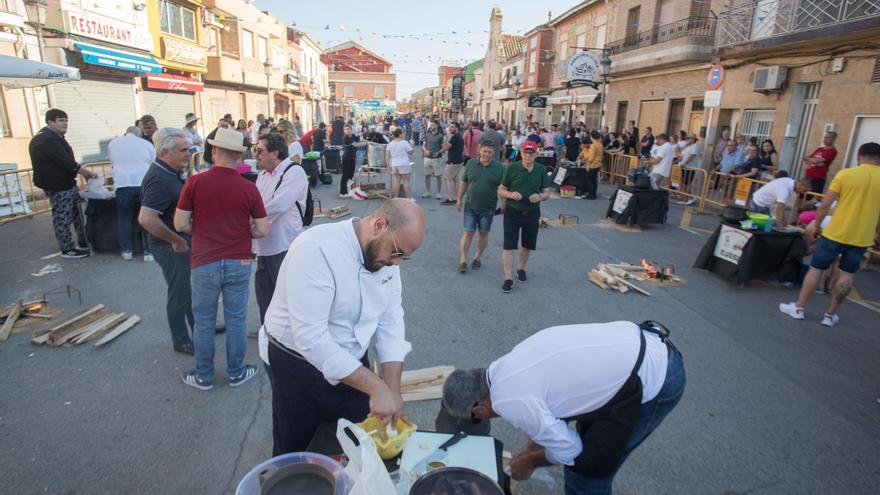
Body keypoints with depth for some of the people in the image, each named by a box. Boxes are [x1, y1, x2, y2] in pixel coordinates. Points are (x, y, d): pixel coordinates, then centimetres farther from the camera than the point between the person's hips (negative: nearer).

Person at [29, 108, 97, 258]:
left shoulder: (53, 137, 16)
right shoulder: (48, 140, -18)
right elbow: (67, 162, -23)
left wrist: (83, 172, 9)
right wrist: (86, 172, -14)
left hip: (66, 183, 10)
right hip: (58, 186, -10)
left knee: (79, 212, 13)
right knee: (63, 218, -2)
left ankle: (84, 243, 21)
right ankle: (67, 249, 7)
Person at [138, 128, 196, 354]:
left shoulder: (172, 172, 5)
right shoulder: (159, 180, -25)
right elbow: (145, 218, -34)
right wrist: (176, 240, -24)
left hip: (184, 241, 9)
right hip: (171, 247, -9)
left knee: (192, 287, 22)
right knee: (179, 292, 6)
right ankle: (181, 341, 24)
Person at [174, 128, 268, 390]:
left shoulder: (195, 183, -8)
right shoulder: (249, 188, -7)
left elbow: (180, 224, -6)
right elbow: (263, 230, -4)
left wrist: (203, 230, 13)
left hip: (204, 263, 0)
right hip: (239, 263, 0)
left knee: (204, 321, 14)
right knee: (236, 319, 12)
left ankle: (203, 376, 28)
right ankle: (236, 373, 26)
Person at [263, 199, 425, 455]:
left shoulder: (385, 255, -7)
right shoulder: (317, 250, -29)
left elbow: (390, 321, -5)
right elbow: (310, 338, -33)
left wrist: (393, 389, -13)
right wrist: (376, 387, -32)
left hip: (353, 361, 6)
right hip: (300, 368, -5)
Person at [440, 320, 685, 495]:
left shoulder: (509, 401, -18)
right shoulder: (512, 362, 7)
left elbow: (567, 450, -6)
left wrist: (529, 462, 13)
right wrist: (530, 449, 28)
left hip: (656, 381, -8)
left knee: (586, 470, 6)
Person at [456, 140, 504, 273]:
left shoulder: (499, 167, -6)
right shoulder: (471, 163, -1)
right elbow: (464, 182, 7)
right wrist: (459, 199, 6)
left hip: (488, 207, 0)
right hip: (471, 206, 0)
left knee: (483, 233, 11)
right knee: (468, 232, -1)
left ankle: (478, 257, 28)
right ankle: (463, 260, 6)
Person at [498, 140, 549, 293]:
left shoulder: (541, 170, 1)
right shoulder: (512, 168, -7)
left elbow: (547, 192, 6)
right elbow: (501, 190, -3)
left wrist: (540, 197, -16)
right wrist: (510, 194, -25)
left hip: (532, 214, 3)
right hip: (512, 213, -3)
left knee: (528, 245, 16)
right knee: (509, 246, -6)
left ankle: (521, 269, 41)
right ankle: (508, 278, 3)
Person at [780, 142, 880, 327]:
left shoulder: (845, 174, -8)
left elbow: (826, 204, -8)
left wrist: (816, 225, 3)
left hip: (835, 233, -2)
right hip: (861, 237, 2)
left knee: (816, 268, 8)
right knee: (846, 274, 12)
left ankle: (799, 307, 14)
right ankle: (830, 315, 18)